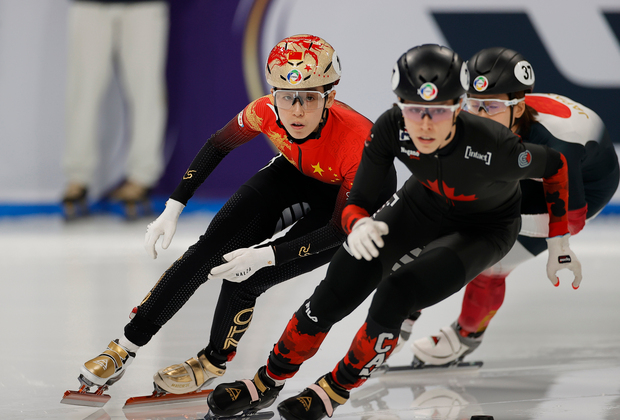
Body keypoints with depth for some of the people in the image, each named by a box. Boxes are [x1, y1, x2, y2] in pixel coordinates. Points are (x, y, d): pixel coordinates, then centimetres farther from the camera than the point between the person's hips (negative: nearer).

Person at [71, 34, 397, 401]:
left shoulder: (356, 140, -39)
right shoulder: (267, 112, -27)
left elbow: (340, 229, -29)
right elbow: (219, 145, -5)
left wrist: (265, 256, -38)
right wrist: (173, 209, -9)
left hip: (360, 197, -4)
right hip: (299, 174, 4)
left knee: (244, 277, -18)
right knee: (215, 243, -13)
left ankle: (215, 361, 11)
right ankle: (127, 346, -1)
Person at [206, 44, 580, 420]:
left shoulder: (494, 147, -39)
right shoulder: (392, 128, -30)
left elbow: (555, 166, -18)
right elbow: (357, 202, -19)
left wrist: (560, 244, -12)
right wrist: (359, 225, -43)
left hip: (486, 229, -3)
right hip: (427, 202, 3)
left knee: (394, 295, -23)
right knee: (339, 288, -10)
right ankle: (268, 383, 10)